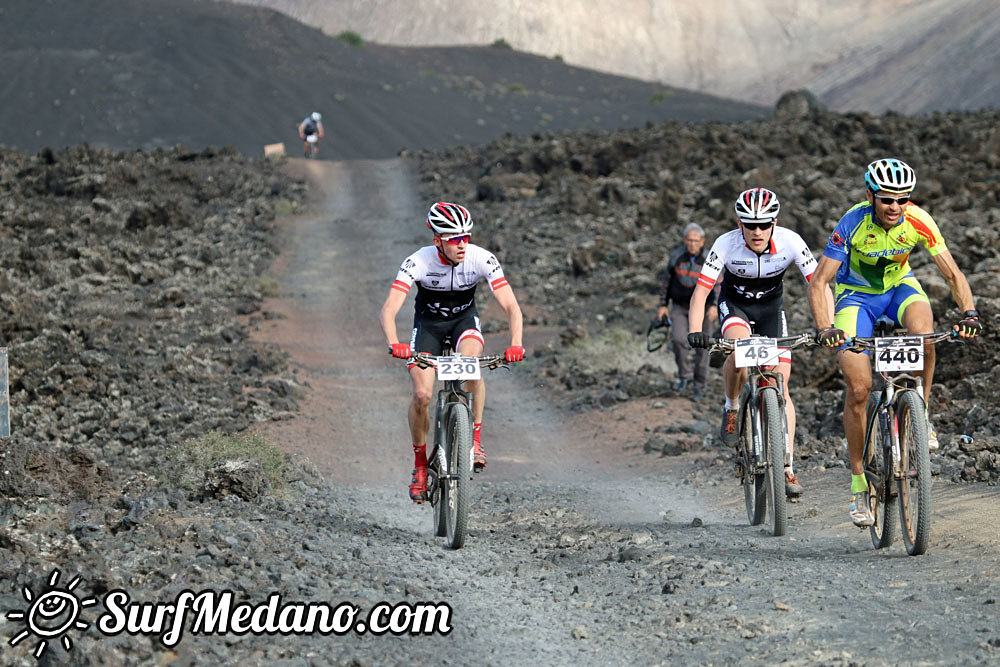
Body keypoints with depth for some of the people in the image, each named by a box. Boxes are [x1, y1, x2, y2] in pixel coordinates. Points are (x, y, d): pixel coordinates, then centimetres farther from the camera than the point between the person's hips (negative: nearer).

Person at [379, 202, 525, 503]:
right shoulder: (418, 261, -29)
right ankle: (420, 465, 5)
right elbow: (388, 309, -35)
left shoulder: (482, 259, -26)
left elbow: (511, 306, -26)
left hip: (465, 319, 0)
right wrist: (394, 344, -54)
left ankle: (476, 440, -20)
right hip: (428, 323, 0)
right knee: (422, 394, -17)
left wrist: (515, 344, -44)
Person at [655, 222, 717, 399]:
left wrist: (715, 306, -35)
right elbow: (667, 280, 5)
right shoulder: (676, 256, -5)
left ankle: (699, 385, 16)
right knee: (678, 339, -19)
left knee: (702, 347, 1)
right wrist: (663, 304, 4)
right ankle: (684, 376, -1)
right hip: (679, 307, 1)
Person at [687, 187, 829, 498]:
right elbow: (700, 291, -30)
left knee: (780, 385, -9)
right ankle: (732, 408, -7)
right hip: (735, 305, -1)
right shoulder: (727, 244, -28)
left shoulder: (790, 242, -26)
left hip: (771, 306, 1)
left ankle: (787, 466, -8)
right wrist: (695, 331, -45)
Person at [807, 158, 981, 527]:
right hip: (856, 293, -1)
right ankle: (859, 485, -1)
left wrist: (969, 313, -38)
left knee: (923, 330, -35)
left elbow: (952, 274, -21)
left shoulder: (918, 222, -24)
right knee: (859, 387, -12)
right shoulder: (852, 224, -29)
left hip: (899, 284, 1)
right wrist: (825, 328, -43)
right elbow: (818, 282, -28)